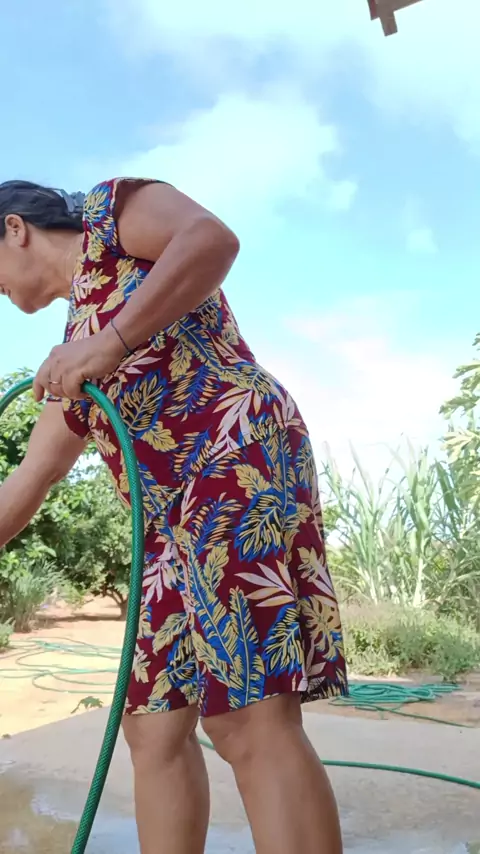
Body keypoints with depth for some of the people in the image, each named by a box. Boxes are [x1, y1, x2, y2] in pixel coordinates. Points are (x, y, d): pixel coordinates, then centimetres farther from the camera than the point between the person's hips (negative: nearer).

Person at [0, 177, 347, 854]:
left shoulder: (106, 211, 12)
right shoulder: (73, 353, 30)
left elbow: (213, 238, -10)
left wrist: (113, 339, -15)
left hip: (241, 458, -9)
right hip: (173, 523, 9)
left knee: (250, 723, -13)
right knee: (153, 728, 9)